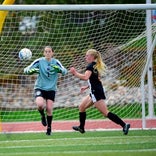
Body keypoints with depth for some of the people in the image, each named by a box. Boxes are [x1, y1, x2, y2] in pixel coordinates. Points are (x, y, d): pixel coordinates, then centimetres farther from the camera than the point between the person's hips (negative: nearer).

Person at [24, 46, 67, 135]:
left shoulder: (56, 62, -2)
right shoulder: (39, 61, -5)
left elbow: (65, 71, -14)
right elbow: (26, 70, -8)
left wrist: (58, 69, -35)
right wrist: (32, 71, -30)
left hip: (51, 89, 1)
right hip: (40, 88, -1)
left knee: (49, 109, -4)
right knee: (40, 104, -26)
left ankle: (49, 128, 17)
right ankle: (43, 116, 9)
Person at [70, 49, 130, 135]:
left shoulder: (90, 66, -13)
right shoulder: (95, 66, 16)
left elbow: (85, 77, -30)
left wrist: (75, 73, -21)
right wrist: (86, 87, 24)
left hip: (96, 92, -10)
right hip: (94, 92, 10)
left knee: (105, 113, -12)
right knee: (81, 107, 18)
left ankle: (124, 125, -18)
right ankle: (81, 128, 23)